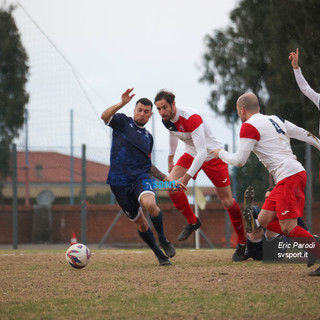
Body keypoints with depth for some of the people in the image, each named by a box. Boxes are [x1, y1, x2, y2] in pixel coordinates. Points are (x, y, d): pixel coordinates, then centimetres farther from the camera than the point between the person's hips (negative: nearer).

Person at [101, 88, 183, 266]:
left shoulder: (148, 137, 18)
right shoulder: (122, 122, 6)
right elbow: (104, 117, -16)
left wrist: (166, 178, 17)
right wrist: (122, 103, -28)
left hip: (140, 178, 2)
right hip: (120, 182, -1)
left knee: (150, 204, -32)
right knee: (140, 223, 2)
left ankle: (163, 239, -9)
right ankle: (160, 255, 20)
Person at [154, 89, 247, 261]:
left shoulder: (192, 118, -34)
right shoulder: (167, 120, -10)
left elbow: (202, 152, -38)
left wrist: (186, 178, -42)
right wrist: (171, 158, 26)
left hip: (212, 155, -6)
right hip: (192, 155, 7)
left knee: (227, 201, -4)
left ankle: (243, 242, 11)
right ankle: (192, 221, 4)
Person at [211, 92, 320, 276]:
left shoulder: (249, 127, -6)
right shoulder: (276, 120, 18)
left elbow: (239, 161, -3)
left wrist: (221, 154, 15)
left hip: (289, 176, -9)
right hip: (297, 173, 9)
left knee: (288, 228, -12)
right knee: (264, 221, 8)